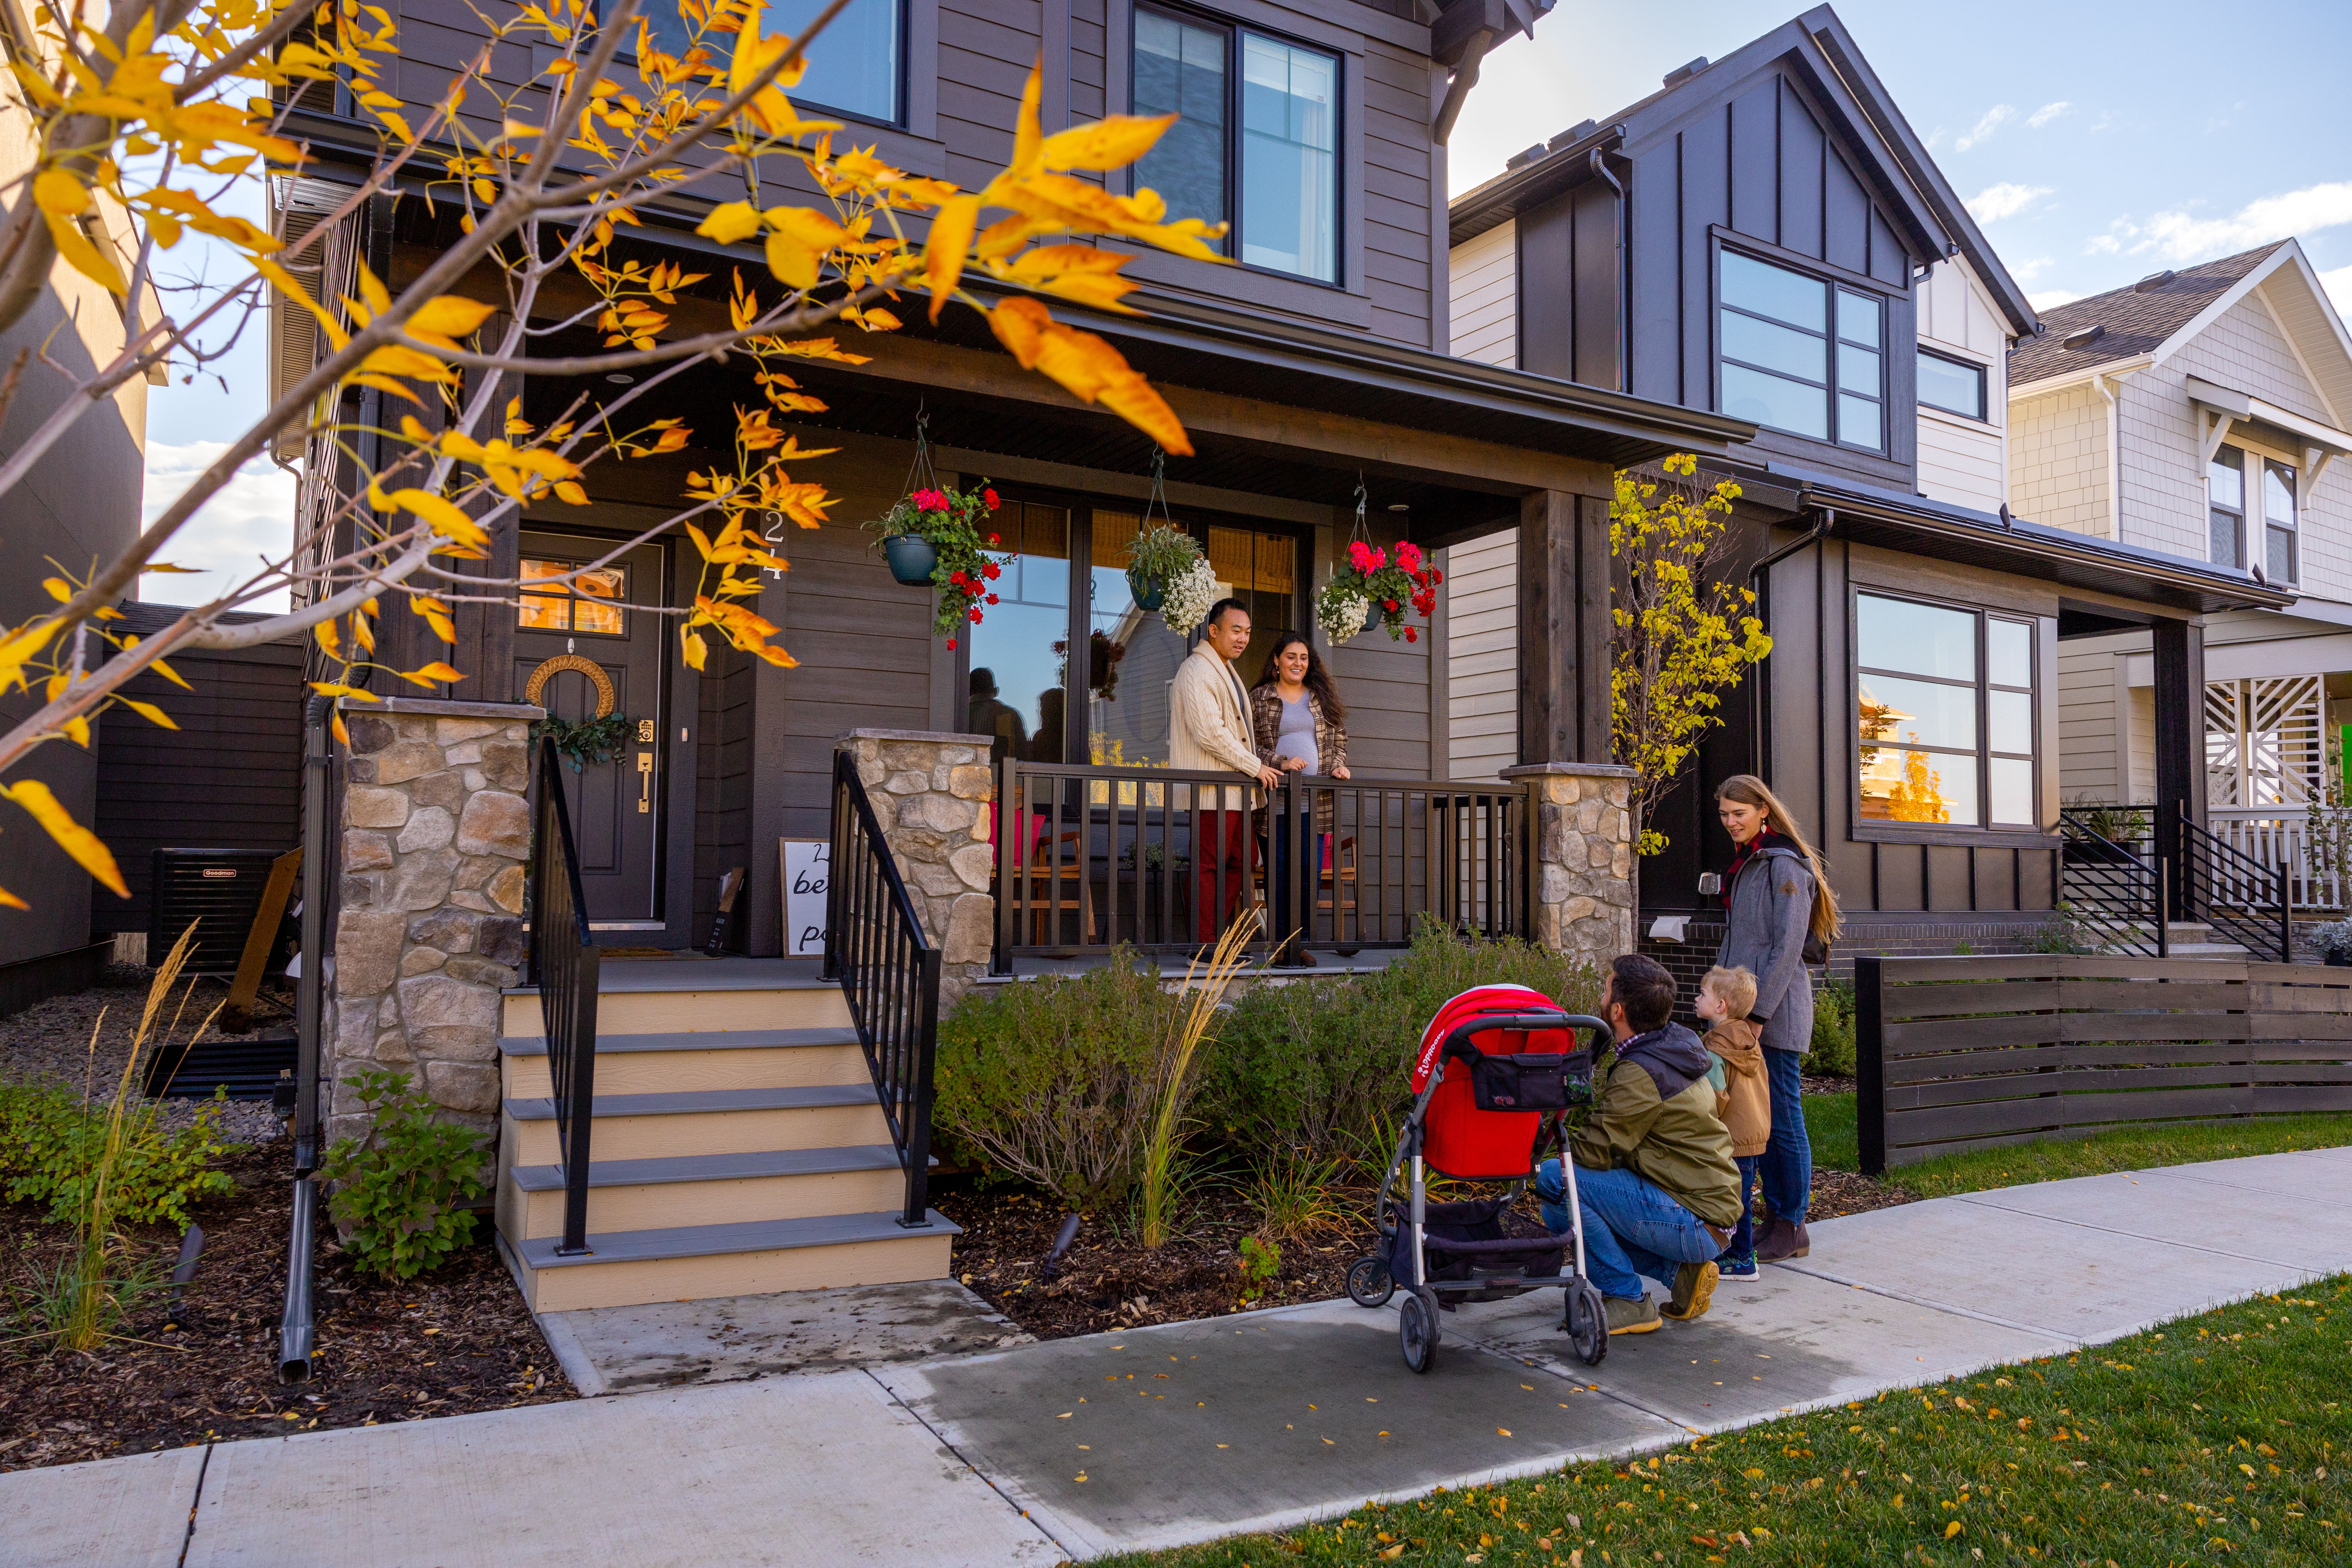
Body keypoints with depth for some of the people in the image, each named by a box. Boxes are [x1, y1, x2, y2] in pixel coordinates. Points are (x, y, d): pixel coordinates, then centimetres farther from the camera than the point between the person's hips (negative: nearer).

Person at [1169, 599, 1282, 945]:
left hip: (1234, 789, 10)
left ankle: (1216, 937, 17)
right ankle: (1204, 945, -5)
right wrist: (1254, 766, -13)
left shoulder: (1226, 671, 23)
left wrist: (1255, 767, 19)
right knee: (1208, 867, -8)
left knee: (1239, 863, 11)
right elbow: (1209, 732, -20)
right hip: (1211, 789, -10)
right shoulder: (1197, 671, -11)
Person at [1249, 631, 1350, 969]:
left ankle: (1300, 942, 9)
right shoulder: (1259, 699, 5)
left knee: (1311, 871, 1)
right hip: (1277, 798, -3)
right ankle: (1282, 943, 3)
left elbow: (1339, 738, 17)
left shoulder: (1323, 697, 15)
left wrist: (1339, 764, -1)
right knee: (1280, 871, -3)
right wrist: (1281, 763, -13)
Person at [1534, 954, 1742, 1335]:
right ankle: (1682, 1272, 12)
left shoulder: (1641, 1074, -21)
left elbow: (1595, 1151, -18)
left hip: (1696, 1223, -10)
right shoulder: (1675, 1044, 8)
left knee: (1555, 1179, -19)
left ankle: (1628, 1302, -6)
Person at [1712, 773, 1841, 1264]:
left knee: (1782, 1121, -2)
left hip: (1775, 1016, -9)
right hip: (1744, 1011, 9)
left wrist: (1758, 1012, -19)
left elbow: (1787, 947, -16)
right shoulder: (1744, 865, 17)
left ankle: (1793, 1228, 7)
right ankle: (1775, 1218, 21)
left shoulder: (1784, 866, -11)